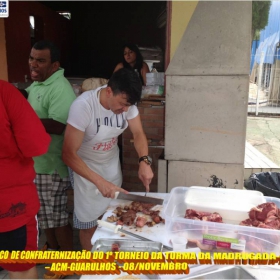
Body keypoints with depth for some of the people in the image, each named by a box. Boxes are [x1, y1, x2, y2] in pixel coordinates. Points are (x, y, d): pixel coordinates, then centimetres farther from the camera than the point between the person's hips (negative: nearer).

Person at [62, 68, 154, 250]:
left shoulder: (126, 101, -18)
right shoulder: (83, 106, -33)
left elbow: (138, 133, -10)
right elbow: (68, 154, -33)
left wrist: (144, 161, -28)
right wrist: (99, 181, -41)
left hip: (112, 163, 5)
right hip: (85, 166, -4)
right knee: (88, 222, 6)